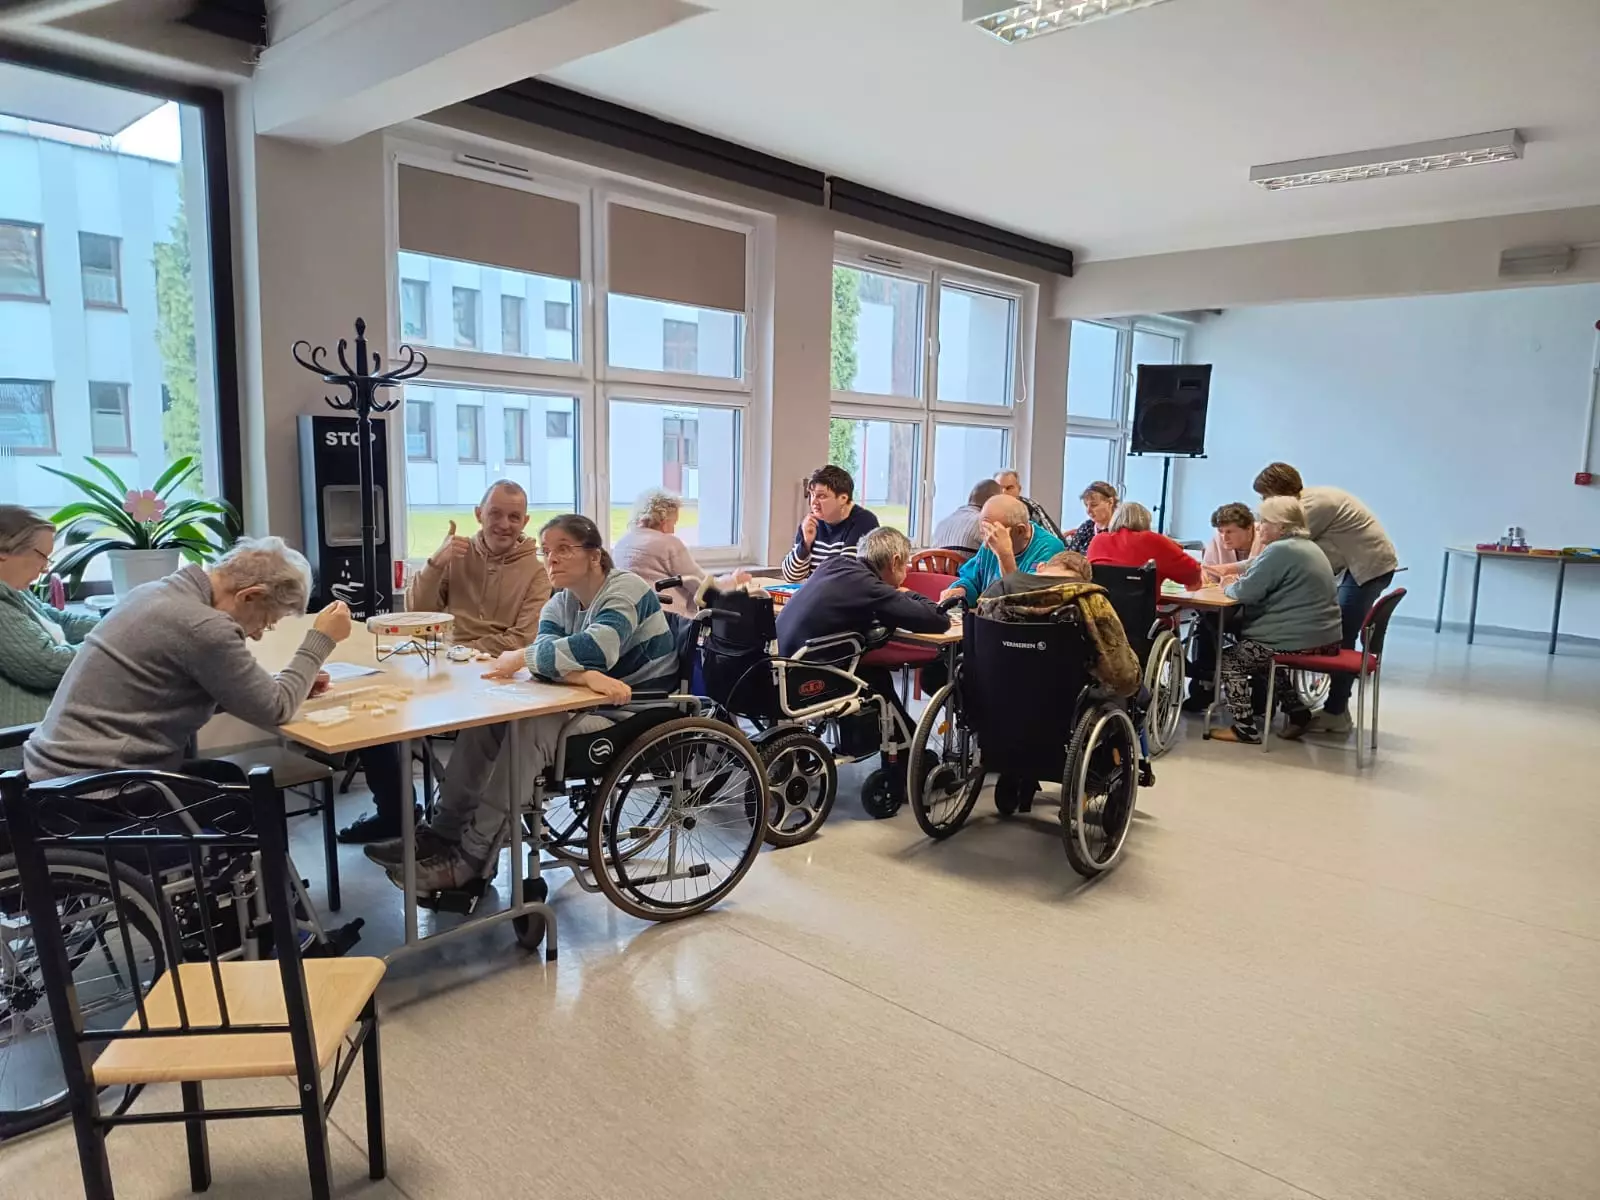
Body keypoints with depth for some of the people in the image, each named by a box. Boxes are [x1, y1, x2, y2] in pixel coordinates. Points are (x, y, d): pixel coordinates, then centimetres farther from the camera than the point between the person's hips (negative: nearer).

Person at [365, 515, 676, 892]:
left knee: (528, 728, -28)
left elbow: (593, 650, -31)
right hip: (587, 706, 8)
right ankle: (444, 831, -1)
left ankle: (471, 857, -20)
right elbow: (550, 655, -12)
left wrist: (521, 657, -18)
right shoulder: (559, 605, 9)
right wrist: (587, 677, -34)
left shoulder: (625, 589, -13)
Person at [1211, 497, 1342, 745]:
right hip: (1324, 639, 10)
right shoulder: (1307, 547, 16)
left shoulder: (1280, 550, -16)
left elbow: (1246, 592, -18)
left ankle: (1245, 728, 4)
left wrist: (1229, 586, 2)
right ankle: (1297, 710, 27)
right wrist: (1238, 581, 7)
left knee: (1229, 660, 3)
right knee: (1262, 654, 32)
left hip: (1300, 643, -10)